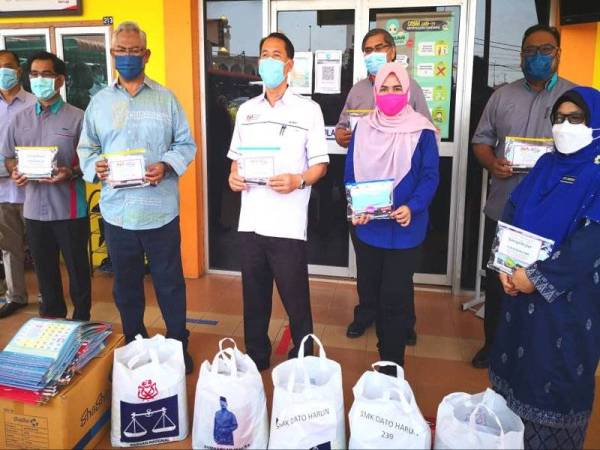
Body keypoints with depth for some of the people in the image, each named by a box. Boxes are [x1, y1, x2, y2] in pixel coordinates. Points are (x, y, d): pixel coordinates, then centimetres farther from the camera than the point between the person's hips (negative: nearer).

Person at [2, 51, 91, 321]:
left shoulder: (77, 118, -4)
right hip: (35, 208, 4)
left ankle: (82, 320, 22)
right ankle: (51, 317, 32)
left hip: (69, 208, -4)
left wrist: (71, 173, -22)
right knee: (45, 268, 15)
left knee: (77, 267, 6)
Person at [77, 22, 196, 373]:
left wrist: (167, 165, -16)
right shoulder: (100, 102, 10)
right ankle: (134, 345, 32)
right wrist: (94, 166, -11)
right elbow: (86, 148, 11)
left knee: (170, 282, 7)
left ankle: (179, 344, 25)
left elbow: (186, 144, 3)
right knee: (126, 284, 15)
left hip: (161, 209, -2)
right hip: (117, 210, 3)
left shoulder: (166, 98, 4)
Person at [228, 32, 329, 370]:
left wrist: (298, 181, -20)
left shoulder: (308, 110, 0)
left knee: (296, 301, 3)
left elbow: (320, 165, 0)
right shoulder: (247, 110, 13)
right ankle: (256, 360, 31)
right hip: (251, 222, 4)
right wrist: (234, 176, -2)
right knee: (254, 298, 14)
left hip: (288, 224, -4)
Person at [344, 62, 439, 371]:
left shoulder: (422, 130, -4)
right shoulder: (363, 128, 6)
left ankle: (392, 365, 13)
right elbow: (350, 174, 4)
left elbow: (430, 177, -7)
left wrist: (411, 208, -24)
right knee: (369, 291, 14)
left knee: (395, 296, -3)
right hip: (367, 226, 4)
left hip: (404, 227, -4)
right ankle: (388, 352, 37)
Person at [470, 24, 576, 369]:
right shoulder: (502, 96, 9)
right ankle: (493, 343, 30)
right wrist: (492, 163, -11)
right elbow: (481, 140, 10)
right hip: (503, 208, 3)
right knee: (497, 279, 12)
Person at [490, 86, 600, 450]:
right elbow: (512, 212, 5)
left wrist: (538, 276, -19)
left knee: (558, 372, 5)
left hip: (569, 294, -6)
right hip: (520, 283, 6)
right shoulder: (546, 165, 8)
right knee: (516, 359, 17)